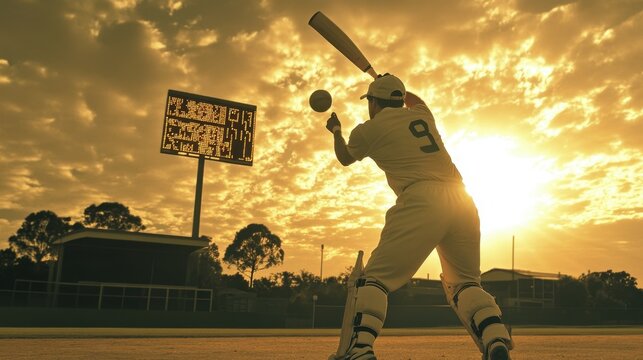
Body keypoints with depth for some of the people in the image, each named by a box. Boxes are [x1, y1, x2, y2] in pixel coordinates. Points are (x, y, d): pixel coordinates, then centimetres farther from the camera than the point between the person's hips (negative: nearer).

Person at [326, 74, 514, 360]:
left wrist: (336, 131, 52)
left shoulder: (368, 130, 12)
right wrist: (391, 84, 67)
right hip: (462, 203, 6)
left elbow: (345, 158, 33)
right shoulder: (422, 115, 26)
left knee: (375, 278, -1)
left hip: (421, 203, -5)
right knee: (466, 283, 15)